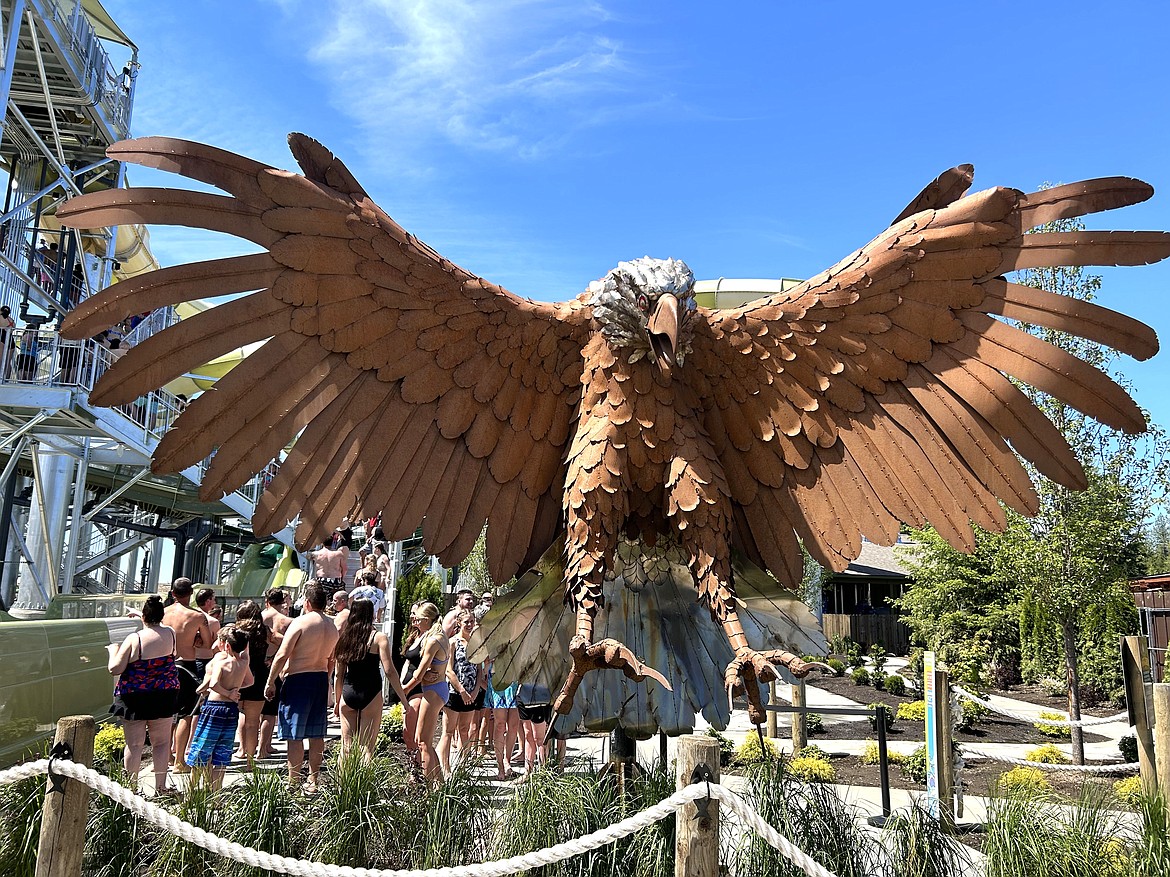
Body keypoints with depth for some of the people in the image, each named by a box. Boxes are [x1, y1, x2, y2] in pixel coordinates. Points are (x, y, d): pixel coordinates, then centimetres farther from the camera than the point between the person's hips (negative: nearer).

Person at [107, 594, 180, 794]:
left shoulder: (134, 640, -16)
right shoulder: (170, 634, -4)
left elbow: (115, 669, -12)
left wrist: (113, 650, 5)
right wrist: (145, 617, 34)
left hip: (135, 699, -3)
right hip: (164, 697, 3)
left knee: (134, 744, 7)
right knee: (161, 742, 11)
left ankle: (131, 786, 14)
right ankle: (161, 787, 16)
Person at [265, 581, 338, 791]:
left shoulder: (301, 622, -12)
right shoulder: (332, 627, 8)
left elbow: (282, 655, -16)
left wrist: (270, 682, -8)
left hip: (298, 679, -7)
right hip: (321, 679, 7)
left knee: (294, 735, 0)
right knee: (317, 734, 11)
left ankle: (293, 782, 3)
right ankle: (313, 780, 18)